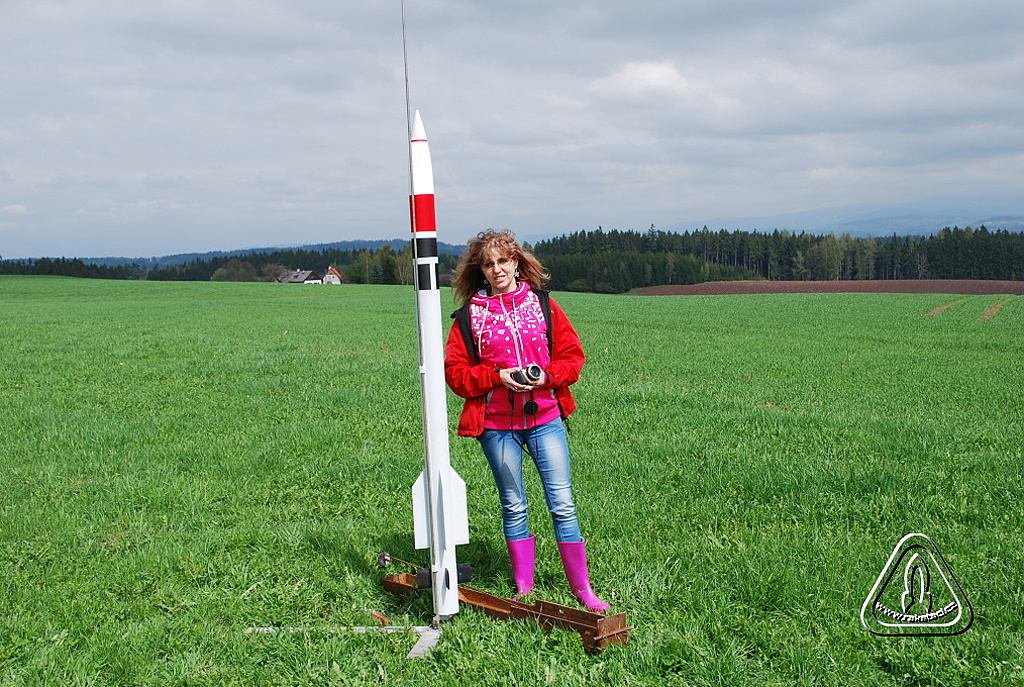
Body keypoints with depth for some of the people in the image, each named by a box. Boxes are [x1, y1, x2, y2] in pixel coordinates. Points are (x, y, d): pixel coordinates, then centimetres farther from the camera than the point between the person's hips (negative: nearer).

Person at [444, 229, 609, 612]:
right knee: (513, 506, 10)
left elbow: (572, 355, 6)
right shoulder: (469, 315, 2)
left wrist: (546, 375, -12)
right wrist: (497, 376, -12)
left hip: (545, 418, 0)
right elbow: (455, 371, 1)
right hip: (497, 425, 0)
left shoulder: (543, 305, 5)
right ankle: (523, 588, 21)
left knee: (562, 504, -1)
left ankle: (582, 588, 9)